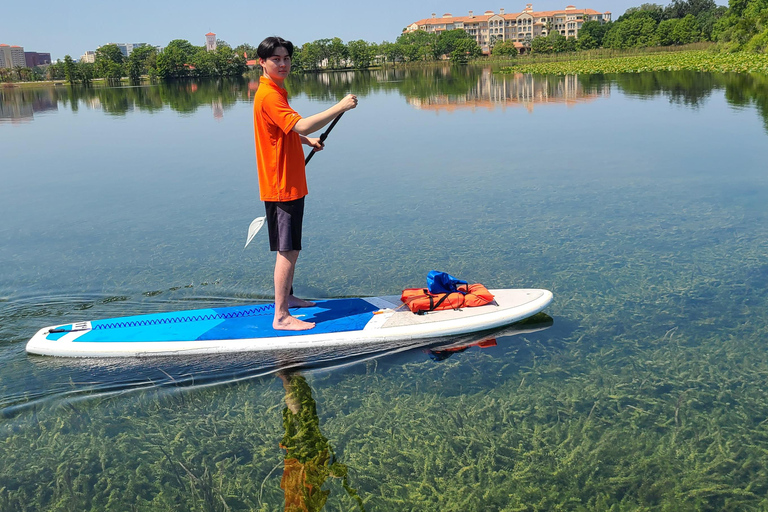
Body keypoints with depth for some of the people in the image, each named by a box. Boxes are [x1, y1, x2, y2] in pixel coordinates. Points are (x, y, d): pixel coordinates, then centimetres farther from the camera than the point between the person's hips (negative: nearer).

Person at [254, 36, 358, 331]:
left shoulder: (275, 91, 16)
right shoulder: (269, 96, -19)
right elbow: (301, 125, -33)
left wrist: (306, 140, 19)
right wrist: (340, 107, -32)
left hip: (289, 184, 10)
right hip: (282, 185, -10)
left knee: (290, 248, 20)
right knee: (288, 251, -7)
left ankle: (287, 296, 34)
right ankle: (281, 317, -2)